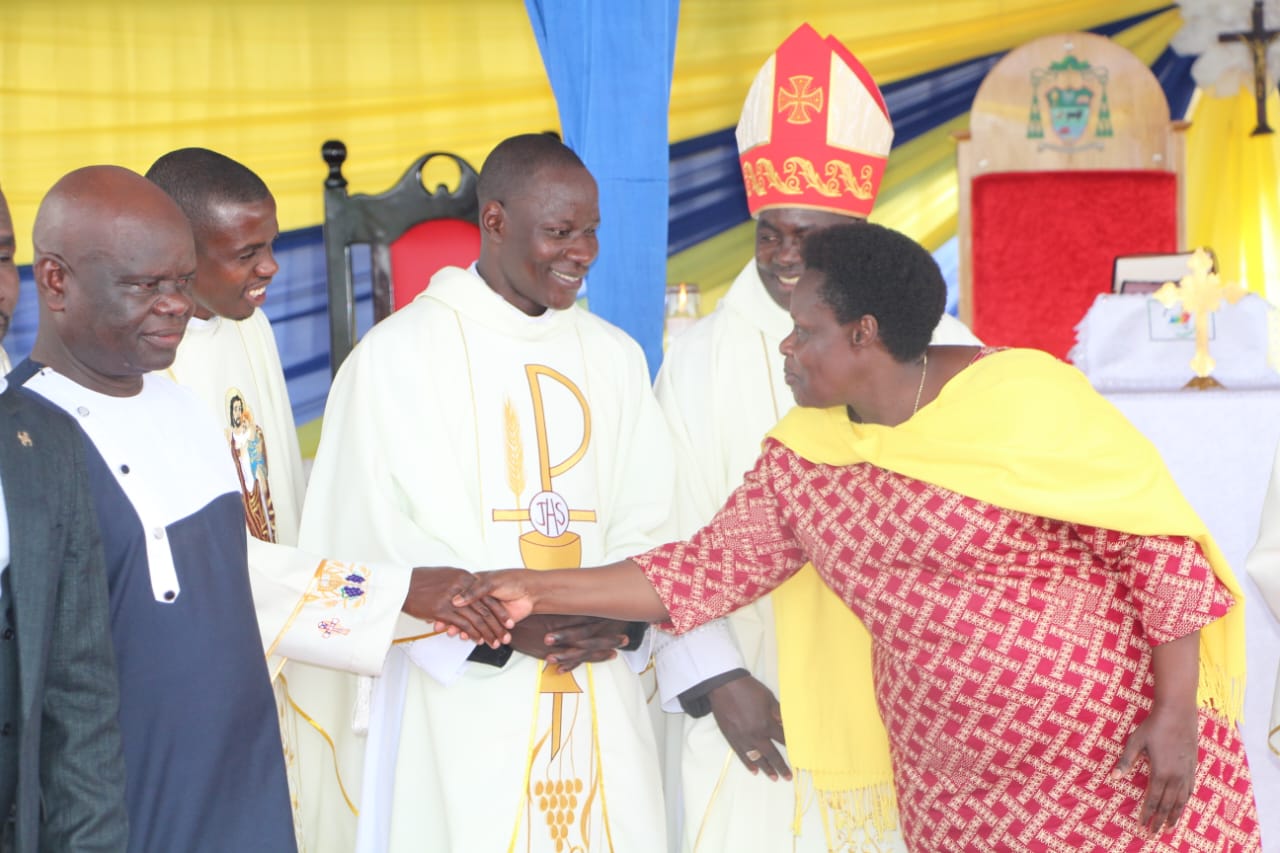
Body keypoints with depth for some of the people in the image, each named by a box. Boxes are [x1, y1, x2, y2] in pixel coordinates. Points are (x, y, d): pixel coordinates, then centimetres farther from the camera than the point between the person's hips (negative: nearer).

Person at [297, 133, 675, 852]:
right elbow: (371, 539, -8)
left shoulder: (614, 356, 11)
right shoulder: (398, 355, -3)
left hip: (601, 710, 4)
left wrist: (623, 617, -12)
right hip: (459, 708, -4)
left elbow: (647, 522, 8)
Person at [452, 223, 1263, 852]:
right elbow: (708, 569, 5)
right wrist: (540, 589, 0)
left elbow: (1159, 542, -11)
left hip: (1122, 754, -4)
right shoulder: (801, 458, 3)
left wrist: (1178, 713, -15)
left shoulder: (1026, 397, -13)